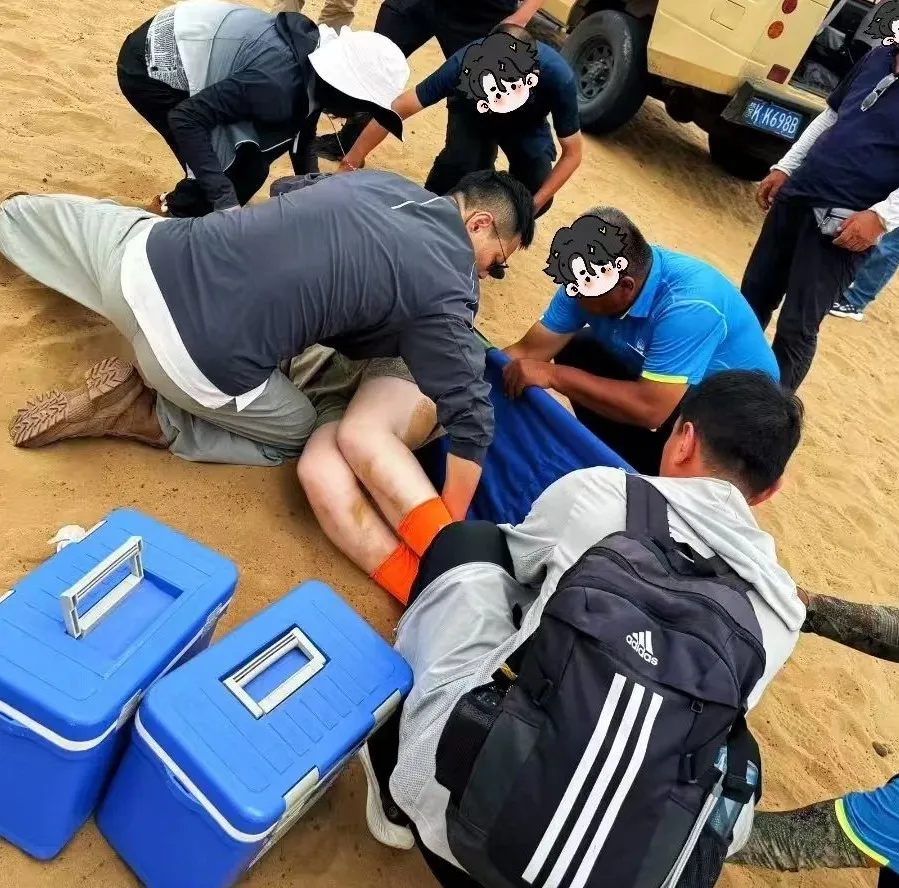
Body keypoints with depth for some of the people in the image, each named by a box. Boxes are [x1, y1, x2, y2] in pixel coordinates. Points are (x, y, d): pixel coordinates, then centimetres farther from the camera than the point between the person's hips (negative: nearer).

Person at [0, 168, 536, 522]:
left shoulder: (381, 180, 11)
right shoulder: (446, 291, -8)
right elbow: (470, 412, -10)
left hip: (148, 257, 6)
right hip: (198, 358, -6)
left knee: (90, 221, 38)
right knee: (295, 434, 22)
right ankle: (137, 414, 10)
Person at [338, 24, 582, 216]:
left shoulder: (558, 78, -39)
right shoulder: (466, 62, -39)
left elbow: (572, 153, -25)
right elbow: (399, 109, -32)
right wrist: (351, 163, -31)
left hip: (526, 124, 1)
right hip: (472, 112, -1)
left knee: (534, 194, -20)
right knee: (460, 159, -32)